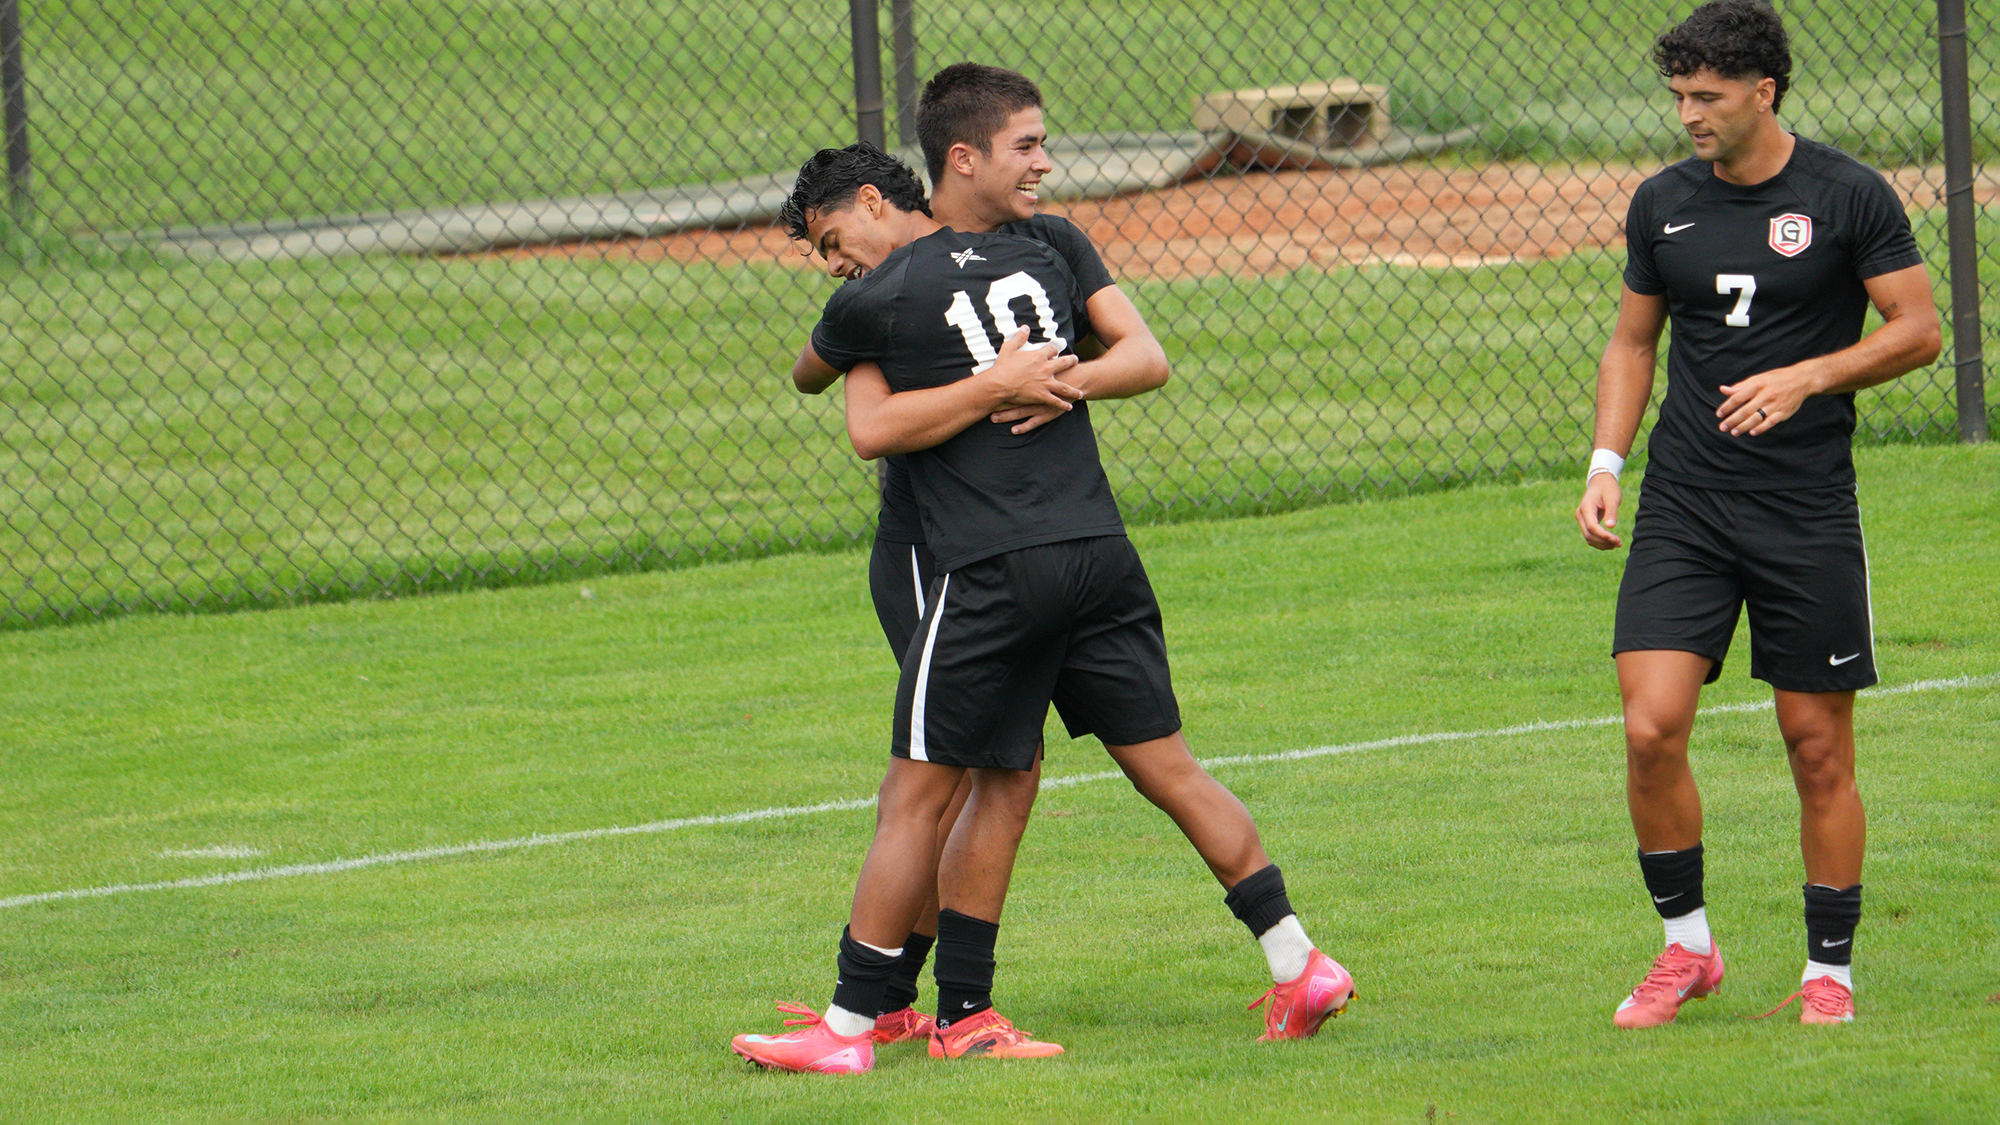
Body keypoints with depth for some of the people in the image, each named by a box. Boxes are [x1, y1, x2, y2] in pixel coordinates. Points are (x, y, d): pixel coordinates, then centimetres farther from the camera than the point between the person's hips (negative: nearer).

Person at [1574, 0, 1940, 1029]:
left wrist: (1805, 378, -15)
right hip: (1682, 507, 3)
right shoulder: (1662, 204, 8)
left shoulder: (1847, 197, -4)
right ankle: (1686, 945, 6)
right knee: (1649, 730, -11)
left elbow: (1918, 330, -2)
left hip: (1808, 513, -3)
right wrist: (1606, 464, 6)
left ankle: (1829, 973, 13)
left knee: (1819, 749, 1)